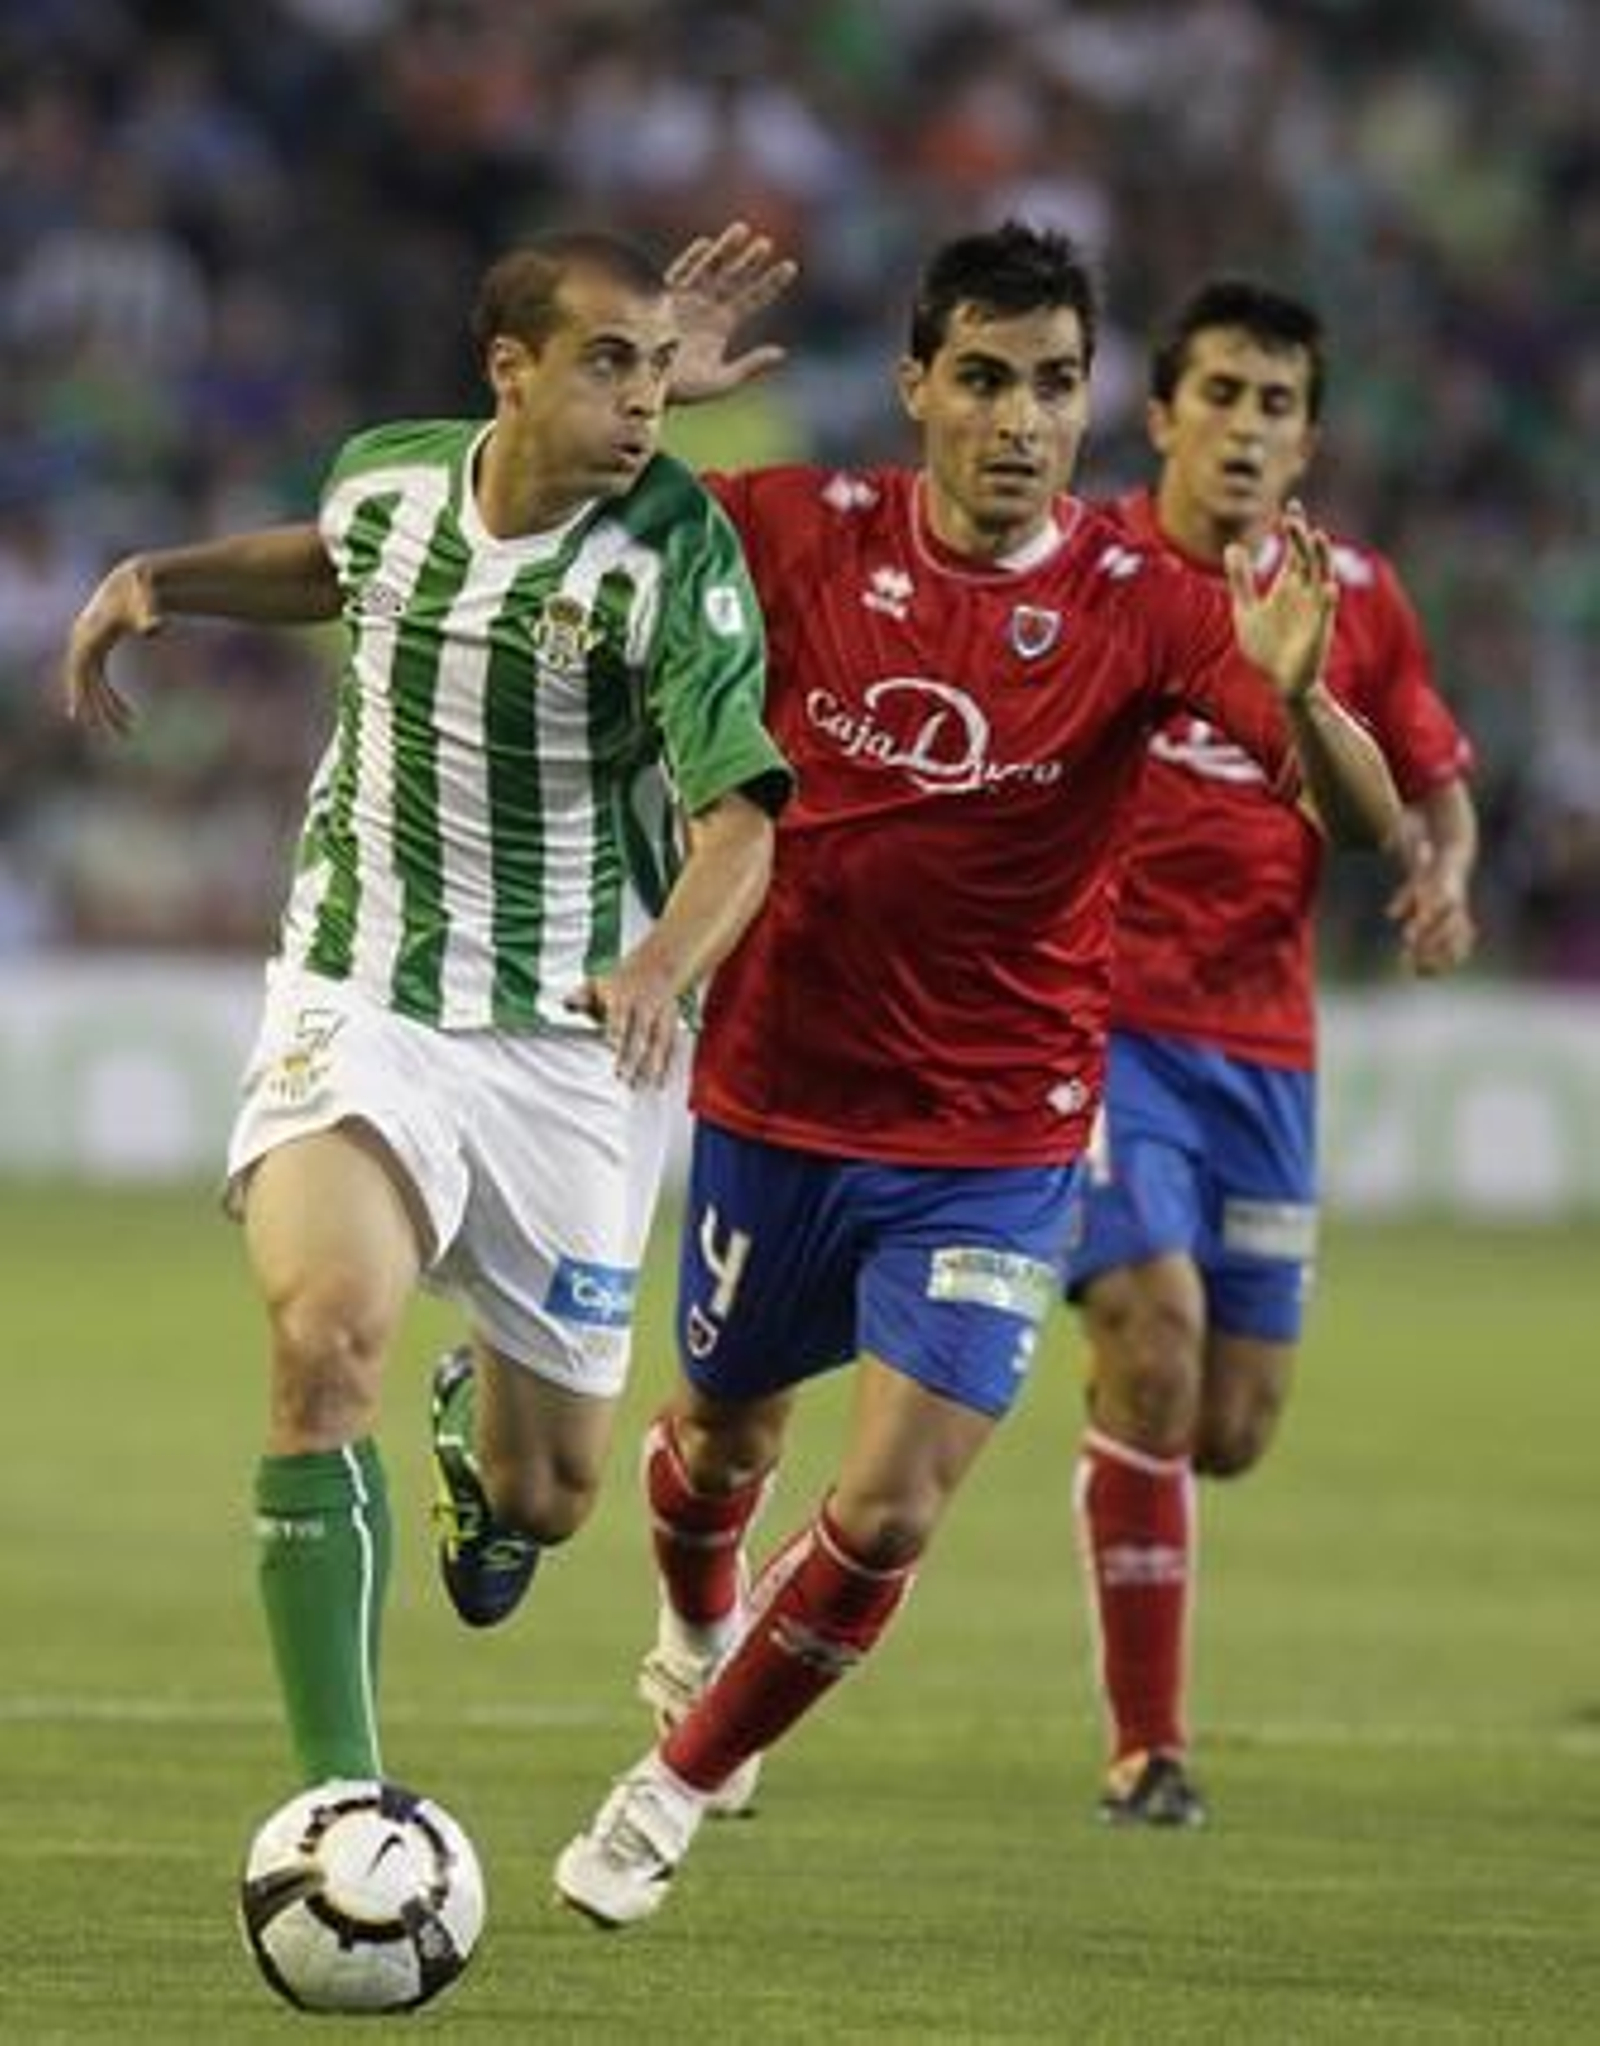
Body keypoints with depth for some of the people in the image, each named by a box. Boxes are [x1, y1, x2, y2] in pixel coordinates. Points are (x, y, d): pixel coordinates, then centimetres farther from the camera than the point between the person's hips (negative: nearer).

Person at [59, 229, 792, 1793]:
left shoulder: (676, 553, -15)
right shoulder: (387, 478, -2)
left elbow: (737, 820, -22)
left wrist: (662, 969, -41)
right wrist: (161, 582, 12)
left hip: (575, 1045, -1)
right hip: (357, 1005, 1)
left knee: (545, 1496, 7)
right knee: (326, 1342, -27)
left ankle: (492, 1433, 48)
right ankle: (341, 1797, -25)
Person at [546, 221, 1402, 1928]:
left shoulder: (1139, 610, -14)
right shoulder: (805, 535, -9)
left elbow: (1366, 817, -20)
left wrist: (1296, 700, -42)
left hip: (996, 1142, -2)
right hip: (773, 1099, 2)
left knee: (888, 1513, -12)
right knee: (726, 1436, 22)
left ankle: (680, 1781, 14)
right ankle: (698, 1623, 59)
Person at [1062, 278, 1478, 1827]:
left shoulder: (1354, 598, 7)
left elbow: (1433, 784, 16)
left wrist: (1439, 879, -4)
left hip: (1263, 1044, 4)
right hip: (1102, 1017, -4)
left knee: (1232, 1433, 4)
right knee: (1155, 1332, -21)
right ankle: (1145, 1747, -11)